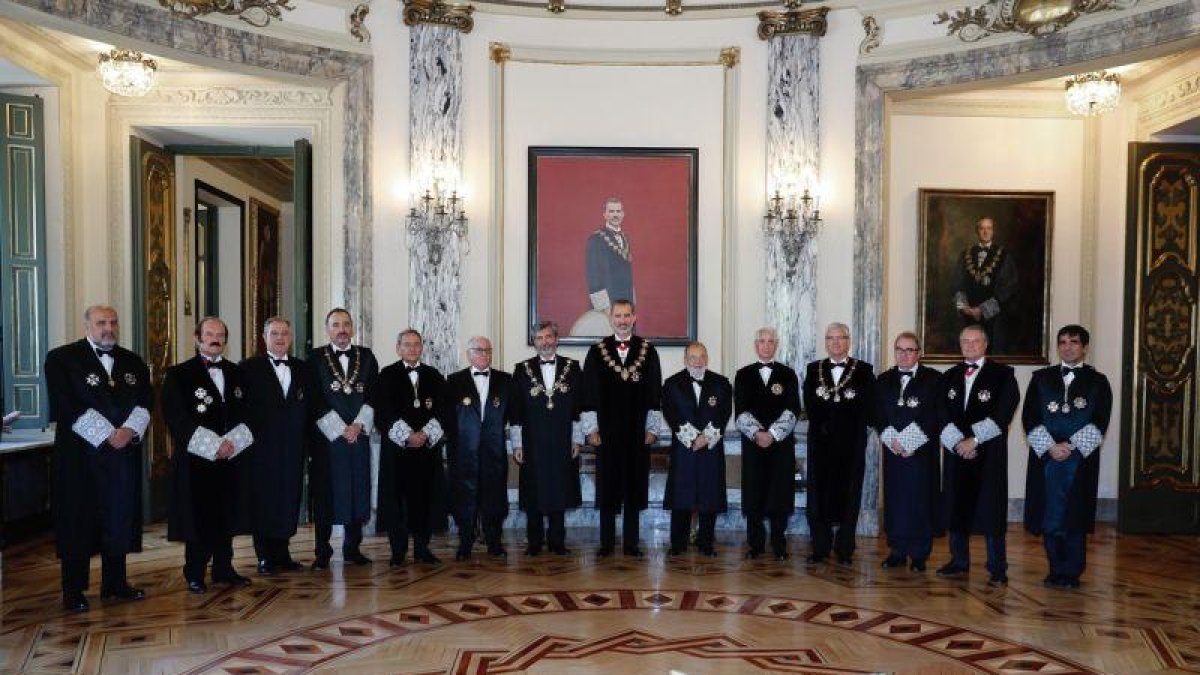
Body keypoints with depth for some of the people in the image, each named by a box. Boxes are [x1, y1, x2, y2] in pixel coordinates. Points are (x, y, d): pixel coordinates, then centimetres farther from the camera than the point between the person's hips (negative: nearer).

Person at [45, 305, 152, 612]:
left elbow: (145, 402, 6)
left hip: (124, 452, 4)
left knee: (120, 518, 9)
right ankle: (73, 590, 10)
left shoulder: (133, 362, 12)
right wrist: (107, 435, -15)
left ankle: (115, 583, 20)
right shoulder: (62, 359, -2)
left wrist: (130, 431, -12)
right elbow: (66, 406, -11)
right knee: (78, 520, 1)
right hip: (80, 453, -4)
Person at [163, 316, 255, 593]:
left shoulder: (237, 373, 14)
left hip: (232, 457, 4)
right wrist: (213, 445, -14)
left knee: (227, 516, 8)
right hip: (196, 459, -4)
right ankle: (195, 574, 9)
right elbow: (177, 417, -7)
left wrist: (231, 442, -8)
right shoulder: (178, 374, 1)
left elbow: (246, 414, 10)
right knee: (198, 517, -2)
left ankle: (223, 568, 18)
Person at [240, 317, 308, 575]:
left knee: (289, 499, 6)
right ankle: (265, 556, 10)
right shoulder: (250, 367, 2)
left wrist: (305, 442, 3)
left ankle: (281, 553, 17)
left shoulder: (302, 368, 13)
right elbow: (242, 406, -3)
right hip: (262, 447, -3)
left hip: (293, 447, 4)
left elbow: (307, 406, 11)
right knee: (263, 501, 1)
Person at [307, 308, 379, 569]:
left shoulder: (366, 357, 9)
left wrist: (358, 425, -8)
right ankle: (322, 552, 9)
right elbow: (315, 400, -5)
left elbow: (373, 395, 4)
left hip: (359, 435, 3)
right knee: (325, 494, 1)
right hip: (326, 437, -3)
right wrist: (341, 429, -10)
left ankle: (352, 548, 17)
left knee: (358, 491, 6)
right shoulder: (315, 358, 1)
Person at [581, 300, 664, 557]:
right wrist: (591, 429, -2)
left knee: (635, 486, 5)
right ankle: (606, 543, 14)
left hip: (637, 432, 0)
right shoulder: (597, 352, 3)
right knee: (607, 486, 5)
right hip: (606, 432, 0)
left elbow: (654, 392, 4)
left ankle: (632, 543, 14)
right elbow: (589, 392, 3)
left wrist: (652, 428, 0)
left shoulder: (648, 351, 4)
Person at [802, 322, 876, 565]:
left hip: (851, 442, -2)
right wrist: (823, 424, -10)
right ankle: (820, 548, 11)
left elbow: (866, 407, -4)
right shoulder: (814, 369, 12)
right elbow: (810, 405, 3)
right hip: (821, 440, 2)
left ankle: (845, 549, 10)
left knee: (849, 493, 2)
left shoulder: (864, 370, 5)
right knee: (818, 493, 2)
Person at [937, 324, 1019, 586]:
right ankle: (959, 561, 19)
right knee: (955, 506, 7)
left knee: (991, 508, -5)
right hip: (956, 450, 4)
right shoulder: (950, 376, 14)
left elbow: (1002, 414, -8)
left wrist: (974, 441, -12)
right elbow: (943, 415, 7)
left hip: (989, 452, -4)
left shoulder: (1002, 374, 1)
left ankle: (998, 569, 3)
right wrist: (958, 442, -8)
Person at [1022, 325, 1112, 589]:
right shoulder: (1041, 378, 10)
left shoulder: (1097, 381, 6)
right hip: (1046, 457, 2)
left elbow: (1100, 422, -2)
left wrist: (1071, 446, -12)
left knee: (1075, 517, 0)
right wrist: (1050, 447, -10)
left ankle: (1072, 572, 9)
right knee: (1049, 516, 3)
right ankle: (1056, 571, 14)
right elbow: (1029, 417, 2)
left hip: (1081, 459, -2)